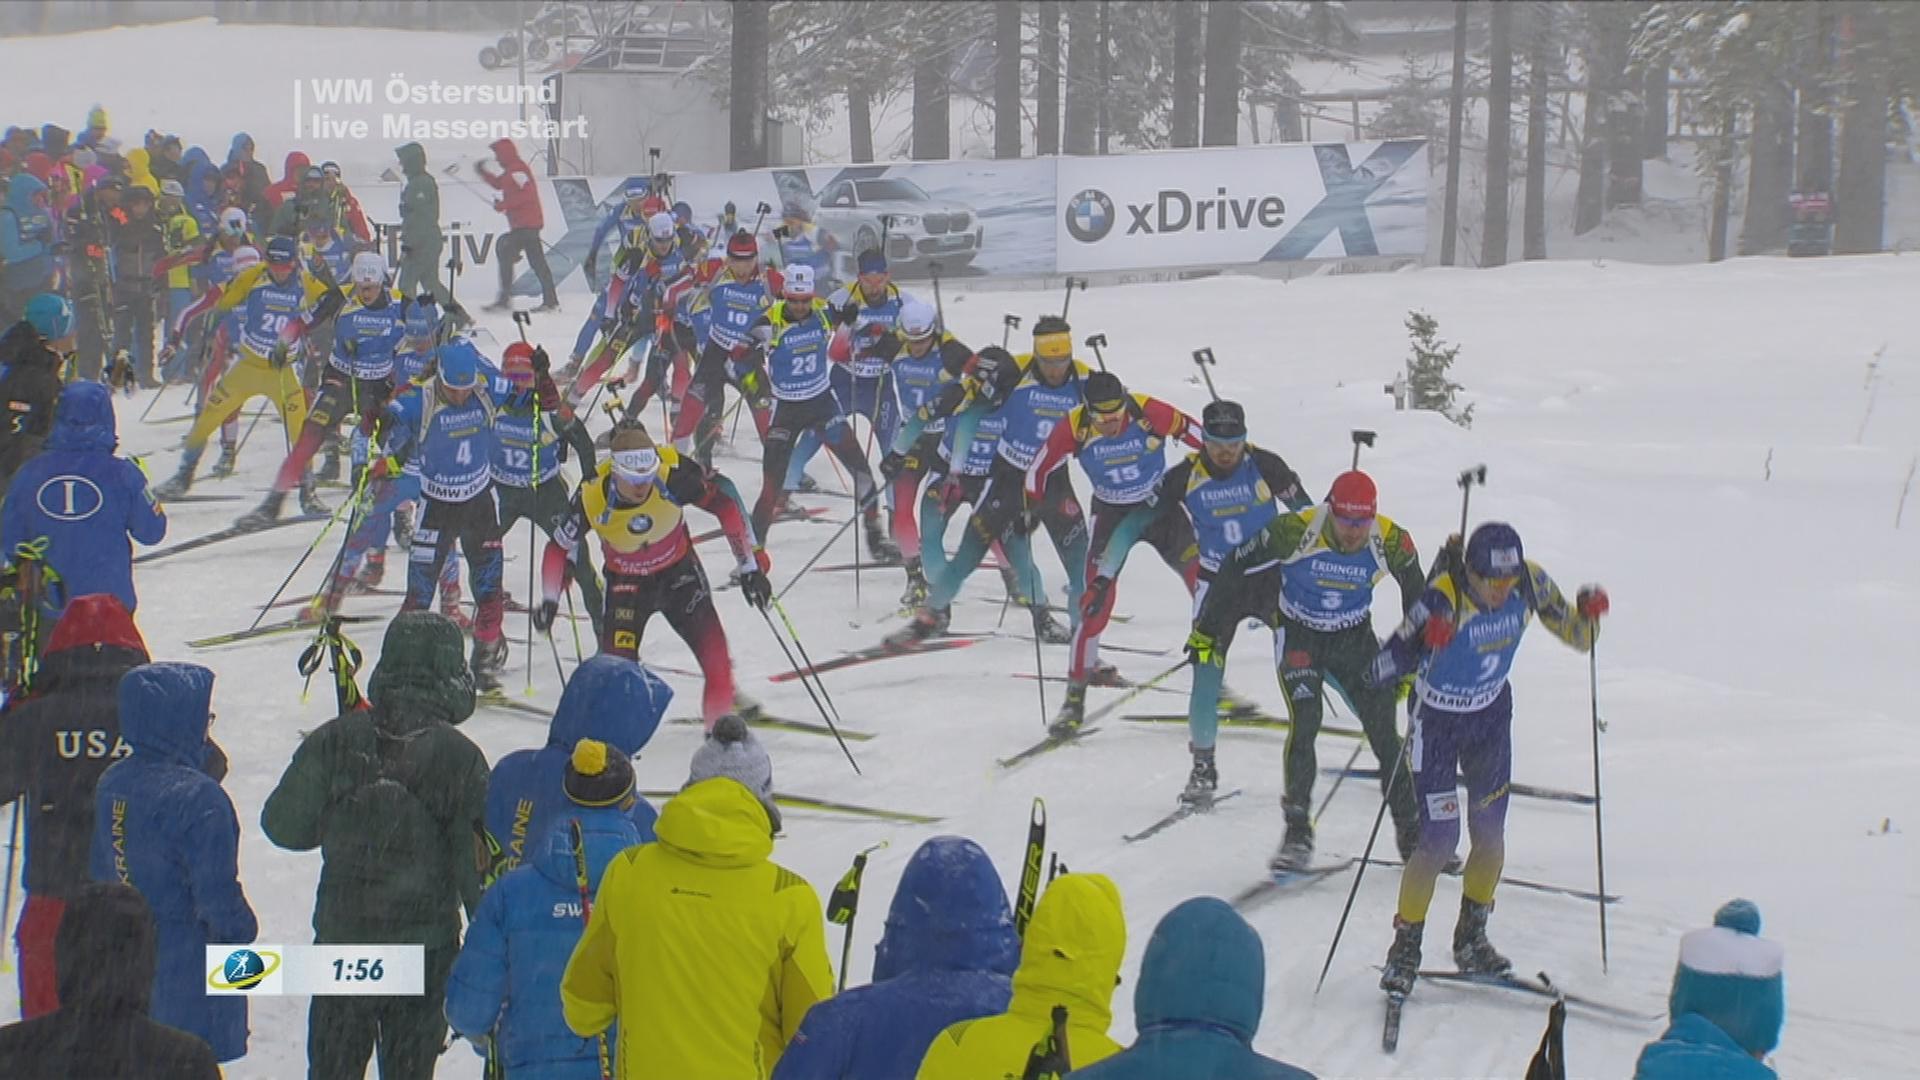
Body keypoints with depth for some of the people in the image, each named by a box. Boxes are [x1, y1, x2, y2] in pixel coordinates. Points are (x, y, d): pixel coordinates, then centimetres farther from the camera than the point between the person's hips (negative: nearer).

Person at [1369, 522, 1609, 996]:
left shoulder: (1530, 583, -18)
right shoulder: (1443, 598, -32)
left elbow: (1576, 635, -3)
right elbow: (1379, 673, -35)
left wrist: (1589, 614, -26)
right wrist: (1423, 641, -54)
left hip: (1492, 714, 5)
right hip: (1438, 720, -4)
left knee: (1490, 833, 8)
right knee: (1439, 838, -8)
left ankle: (1471, 939, 27)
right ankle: (1405, 947, 8)